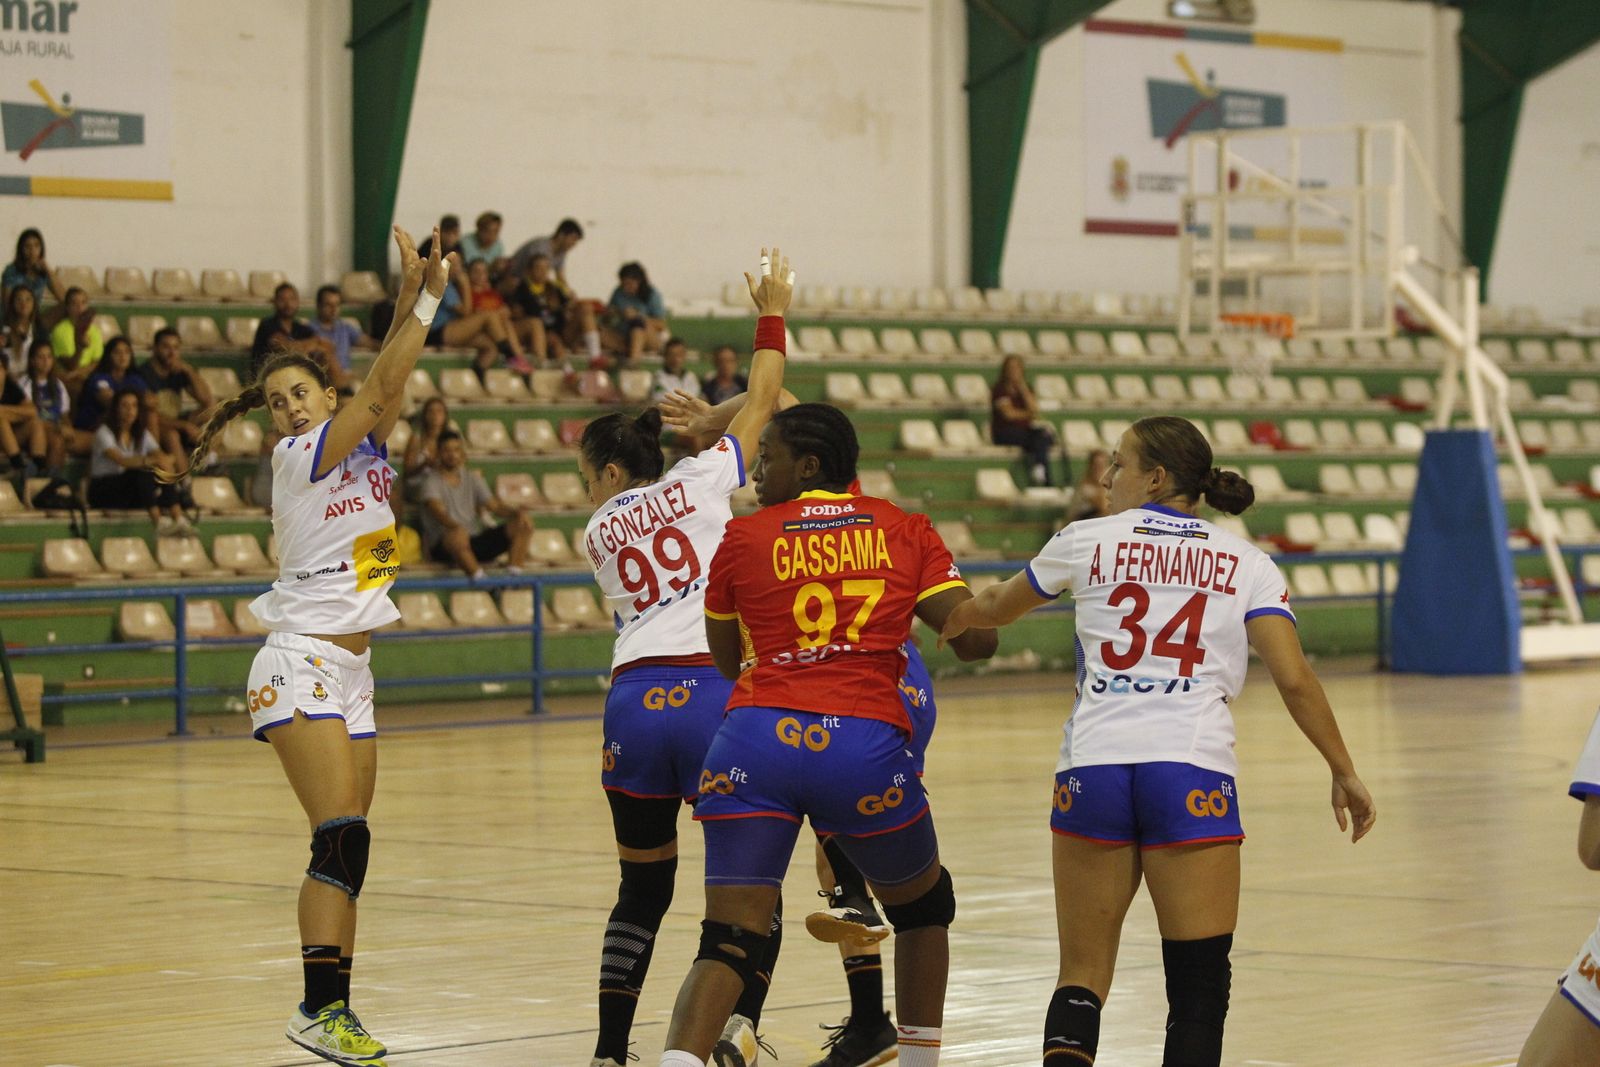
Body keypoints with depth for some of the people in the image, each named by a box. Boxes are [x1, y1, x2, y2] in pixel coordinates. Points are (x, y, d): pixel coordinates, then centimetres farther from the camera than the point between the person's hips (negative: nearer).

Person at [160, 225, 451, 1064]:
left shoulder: (367, 448, 11)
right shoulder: (297, 458, -7)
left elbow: (390, 387, -6)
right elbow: (379, 389, -17)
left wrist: (425, 298, -19)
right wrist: (417, 301, -22)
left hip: (350, 673, 7)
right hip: (300, 664, -7)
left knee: (346, 851, 4)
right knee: (341, 837, -18)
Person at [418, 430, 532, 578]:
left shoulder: (472, 477, 17)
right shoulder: (431, 480, -3)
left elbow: (494, 505, 12)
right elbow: (437, 510, -20)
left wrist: (517, 513, -10)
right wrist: (455, 526, -41)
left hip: (475, 540, 7)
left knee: (523, 527, -9)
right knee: (457, 537, -43)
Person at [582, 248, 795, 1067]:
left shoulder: (597, 533, 16)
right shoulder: (700, 479, 9)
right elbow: (761, 401, 15)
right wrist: (772, 315, 28)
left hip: (634, 700, 2)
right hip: (715, 691, -2)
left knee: (642, 890, 14)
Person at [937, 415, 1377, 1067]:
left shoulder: (1087, 541, 14)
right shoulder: (1245, 564, 12)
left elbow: (998, 607, 32)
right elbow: (1294, 679, 1)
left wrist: (951, 620, 53)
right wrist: (1344, 773, 11)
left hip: (1093, 765, 1)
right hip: (1193, 771, -1)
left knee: (1081, 980, 9)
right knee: (1199, 983, 1)